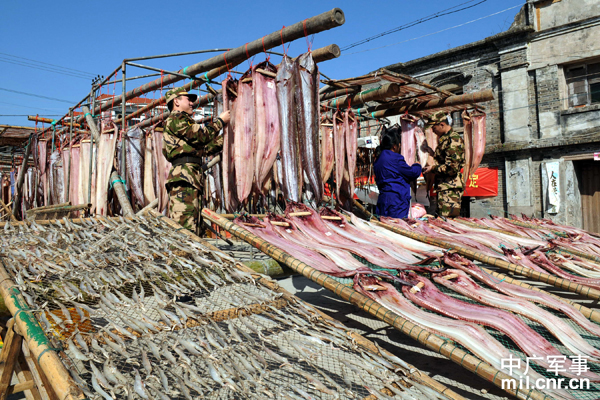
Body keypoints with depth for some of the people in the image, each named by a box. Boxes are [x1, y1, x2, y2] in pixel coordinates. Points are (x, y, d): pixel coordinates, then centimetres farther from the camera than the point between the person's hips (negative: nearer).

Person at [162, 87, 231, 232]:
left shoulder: (184, 122, 34)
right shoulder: (175, 119, 2)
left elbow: (205, 148, 28)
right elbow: (202, 135, -10)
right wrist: (220, 121, 4)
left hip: (192, 177, 10)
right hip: (184, 176, -10)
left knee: (191, 226, 6)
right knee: (184, 226, -19)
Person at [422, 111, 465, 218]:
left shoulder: (454, 139, -14)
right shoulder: (444, 139, 18)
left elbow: (452, 168, -20)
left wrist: (433, 168, -10)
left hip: (450, 190, -10)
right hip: (443, 188, 10)